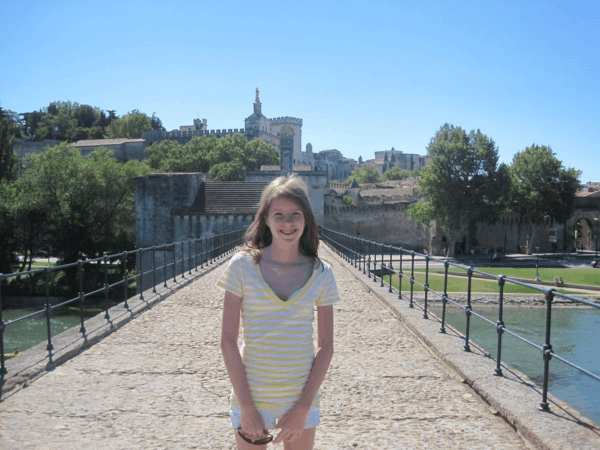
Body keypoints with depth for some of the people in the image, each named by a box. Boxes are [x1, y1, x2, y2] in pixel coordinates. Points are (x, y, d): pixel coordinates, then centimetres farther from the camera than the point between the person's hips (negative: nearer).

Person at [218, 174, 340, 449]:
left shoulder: (321, 274, -4)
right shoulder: (243, 265, -9)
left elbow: (326, 346, -1)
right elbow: (228, 341, -8)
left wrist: (303, 408, -7)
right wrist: (246, 407, -11)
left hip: (302, 397, 1)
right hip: (250, 395, -1)